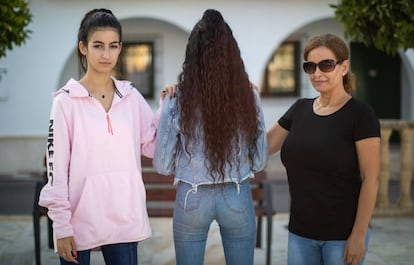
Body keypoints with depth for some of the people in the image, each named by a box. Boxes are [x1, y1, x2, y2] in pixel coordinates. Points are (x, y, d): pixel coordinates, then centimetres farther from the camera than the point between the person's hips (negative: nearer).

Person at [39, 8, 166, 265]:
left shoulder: (131, 97, 6)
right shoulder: (67, 101, -6)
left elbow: (154, 147, 9)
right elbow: (57, 167, -7)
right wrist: (61, 226, -9)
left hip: (125, 219, 3)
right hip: (80, 221, -3)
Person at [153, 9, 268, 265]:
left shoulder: (178, 101, -12)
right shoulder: (249, 96, -7)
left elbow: (163, 165, -5)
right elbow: (260, 161, 0)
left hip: (192, 199, -1)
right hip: (238, 198, 1)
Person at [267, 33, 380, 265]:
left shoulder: (360, 114, -9)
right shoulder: (300, 109, 6)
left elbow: (371, 179, -11)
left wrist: (359, 235, -14)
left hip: (342, 236, -5)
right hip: (300, 233, 5)